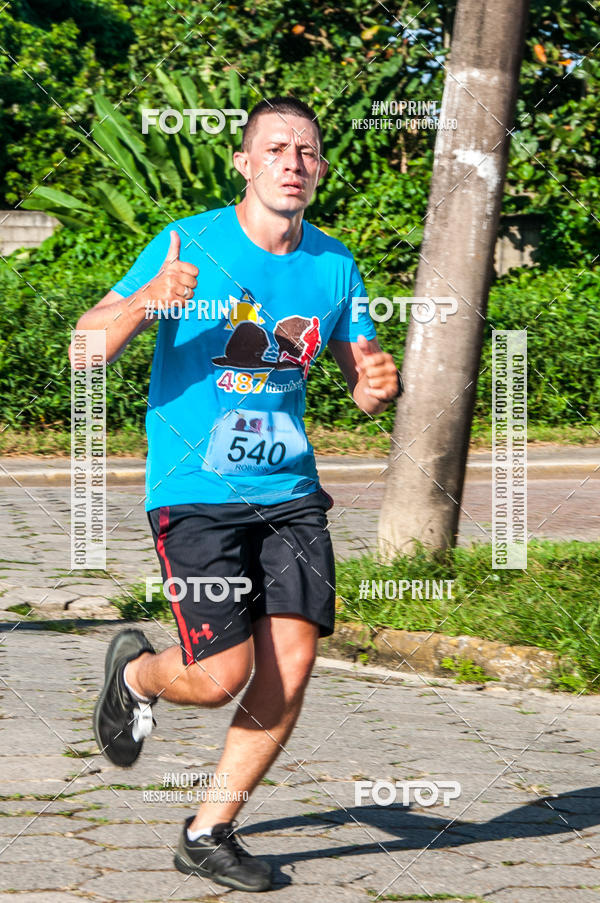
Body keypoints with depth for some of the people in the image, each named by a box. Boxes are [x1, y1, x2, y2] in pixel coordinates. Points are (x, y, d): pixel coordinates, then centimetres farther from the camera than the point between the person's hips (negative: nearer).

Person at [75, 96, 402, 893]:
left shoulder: (333, 266, 5)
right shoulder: (189, 245, -9)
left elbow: (364, 377, 15)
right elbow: (89, 347, -11)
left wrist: (379, 387, -10)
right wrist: (146, 301, -32)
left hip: (289, 493, 5)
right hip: (195, 493, -5)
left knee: (289, 670, -4)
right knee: (221, 676, -11)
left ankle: (209, 834, 13)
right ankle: (135, 672, 25)